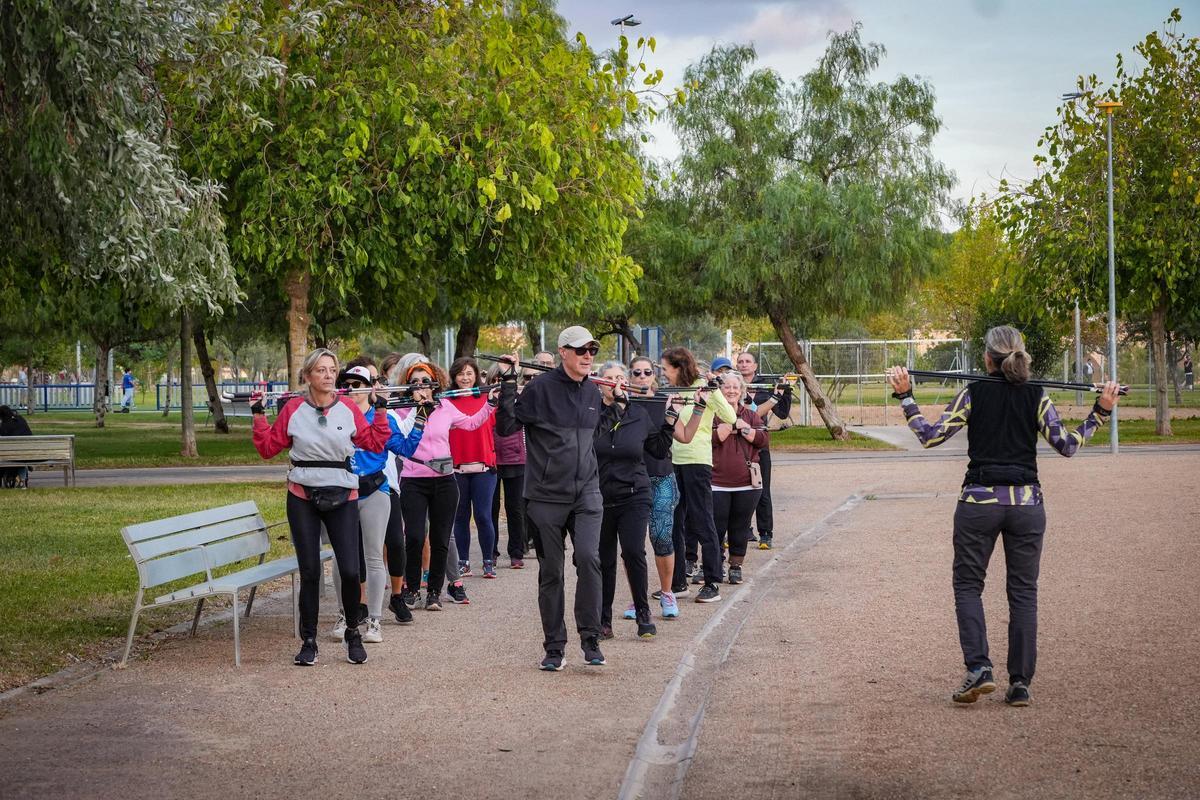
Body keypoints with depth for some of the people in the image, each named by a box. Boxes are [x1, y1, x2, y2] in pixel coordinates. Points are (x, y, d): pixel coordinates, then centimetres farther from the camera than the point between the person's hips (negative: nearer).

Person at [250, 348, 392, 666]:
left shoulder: (349, 408, 1)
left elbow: (375, 444, 6)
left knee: (350, 571, -7)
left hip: (343, 497, 0)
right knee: (309, 572, 3)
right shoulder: (293, 409, 0)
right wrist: (259, 416, -2)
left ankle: (353, 633, 15)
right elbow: (269, 447, 6)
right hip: (302, 499, 0)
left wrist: (381, 411, 2)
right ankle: (308, 641, 14)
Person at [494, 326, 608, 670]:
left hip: (586, 493, 3)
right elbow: (506, 426, -11)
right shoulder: (540, 387, -6)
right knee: (550, 571, 4)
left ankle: (590, 638, -7)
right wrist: (509, 384, -16)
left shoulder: (593, 392, 11)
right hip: (546, 496, -3)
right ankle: (554, 647, 15)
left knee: (588, 557, -17)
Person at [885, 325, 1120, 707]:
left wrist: (904, 396, -1)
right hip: (1026, 503, 2)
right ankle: (1020, 683, 6)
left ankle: (978, 668, -9)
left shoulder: (973, 393, -3)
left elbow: (931, 436, -5)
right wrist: (1100, 412, 7)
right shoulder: (1037, 397, 1)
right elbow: (1067, 445, -1)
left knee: (967, 585, 9)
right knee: (1023, 591, 8)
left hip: (979, 502, -2)